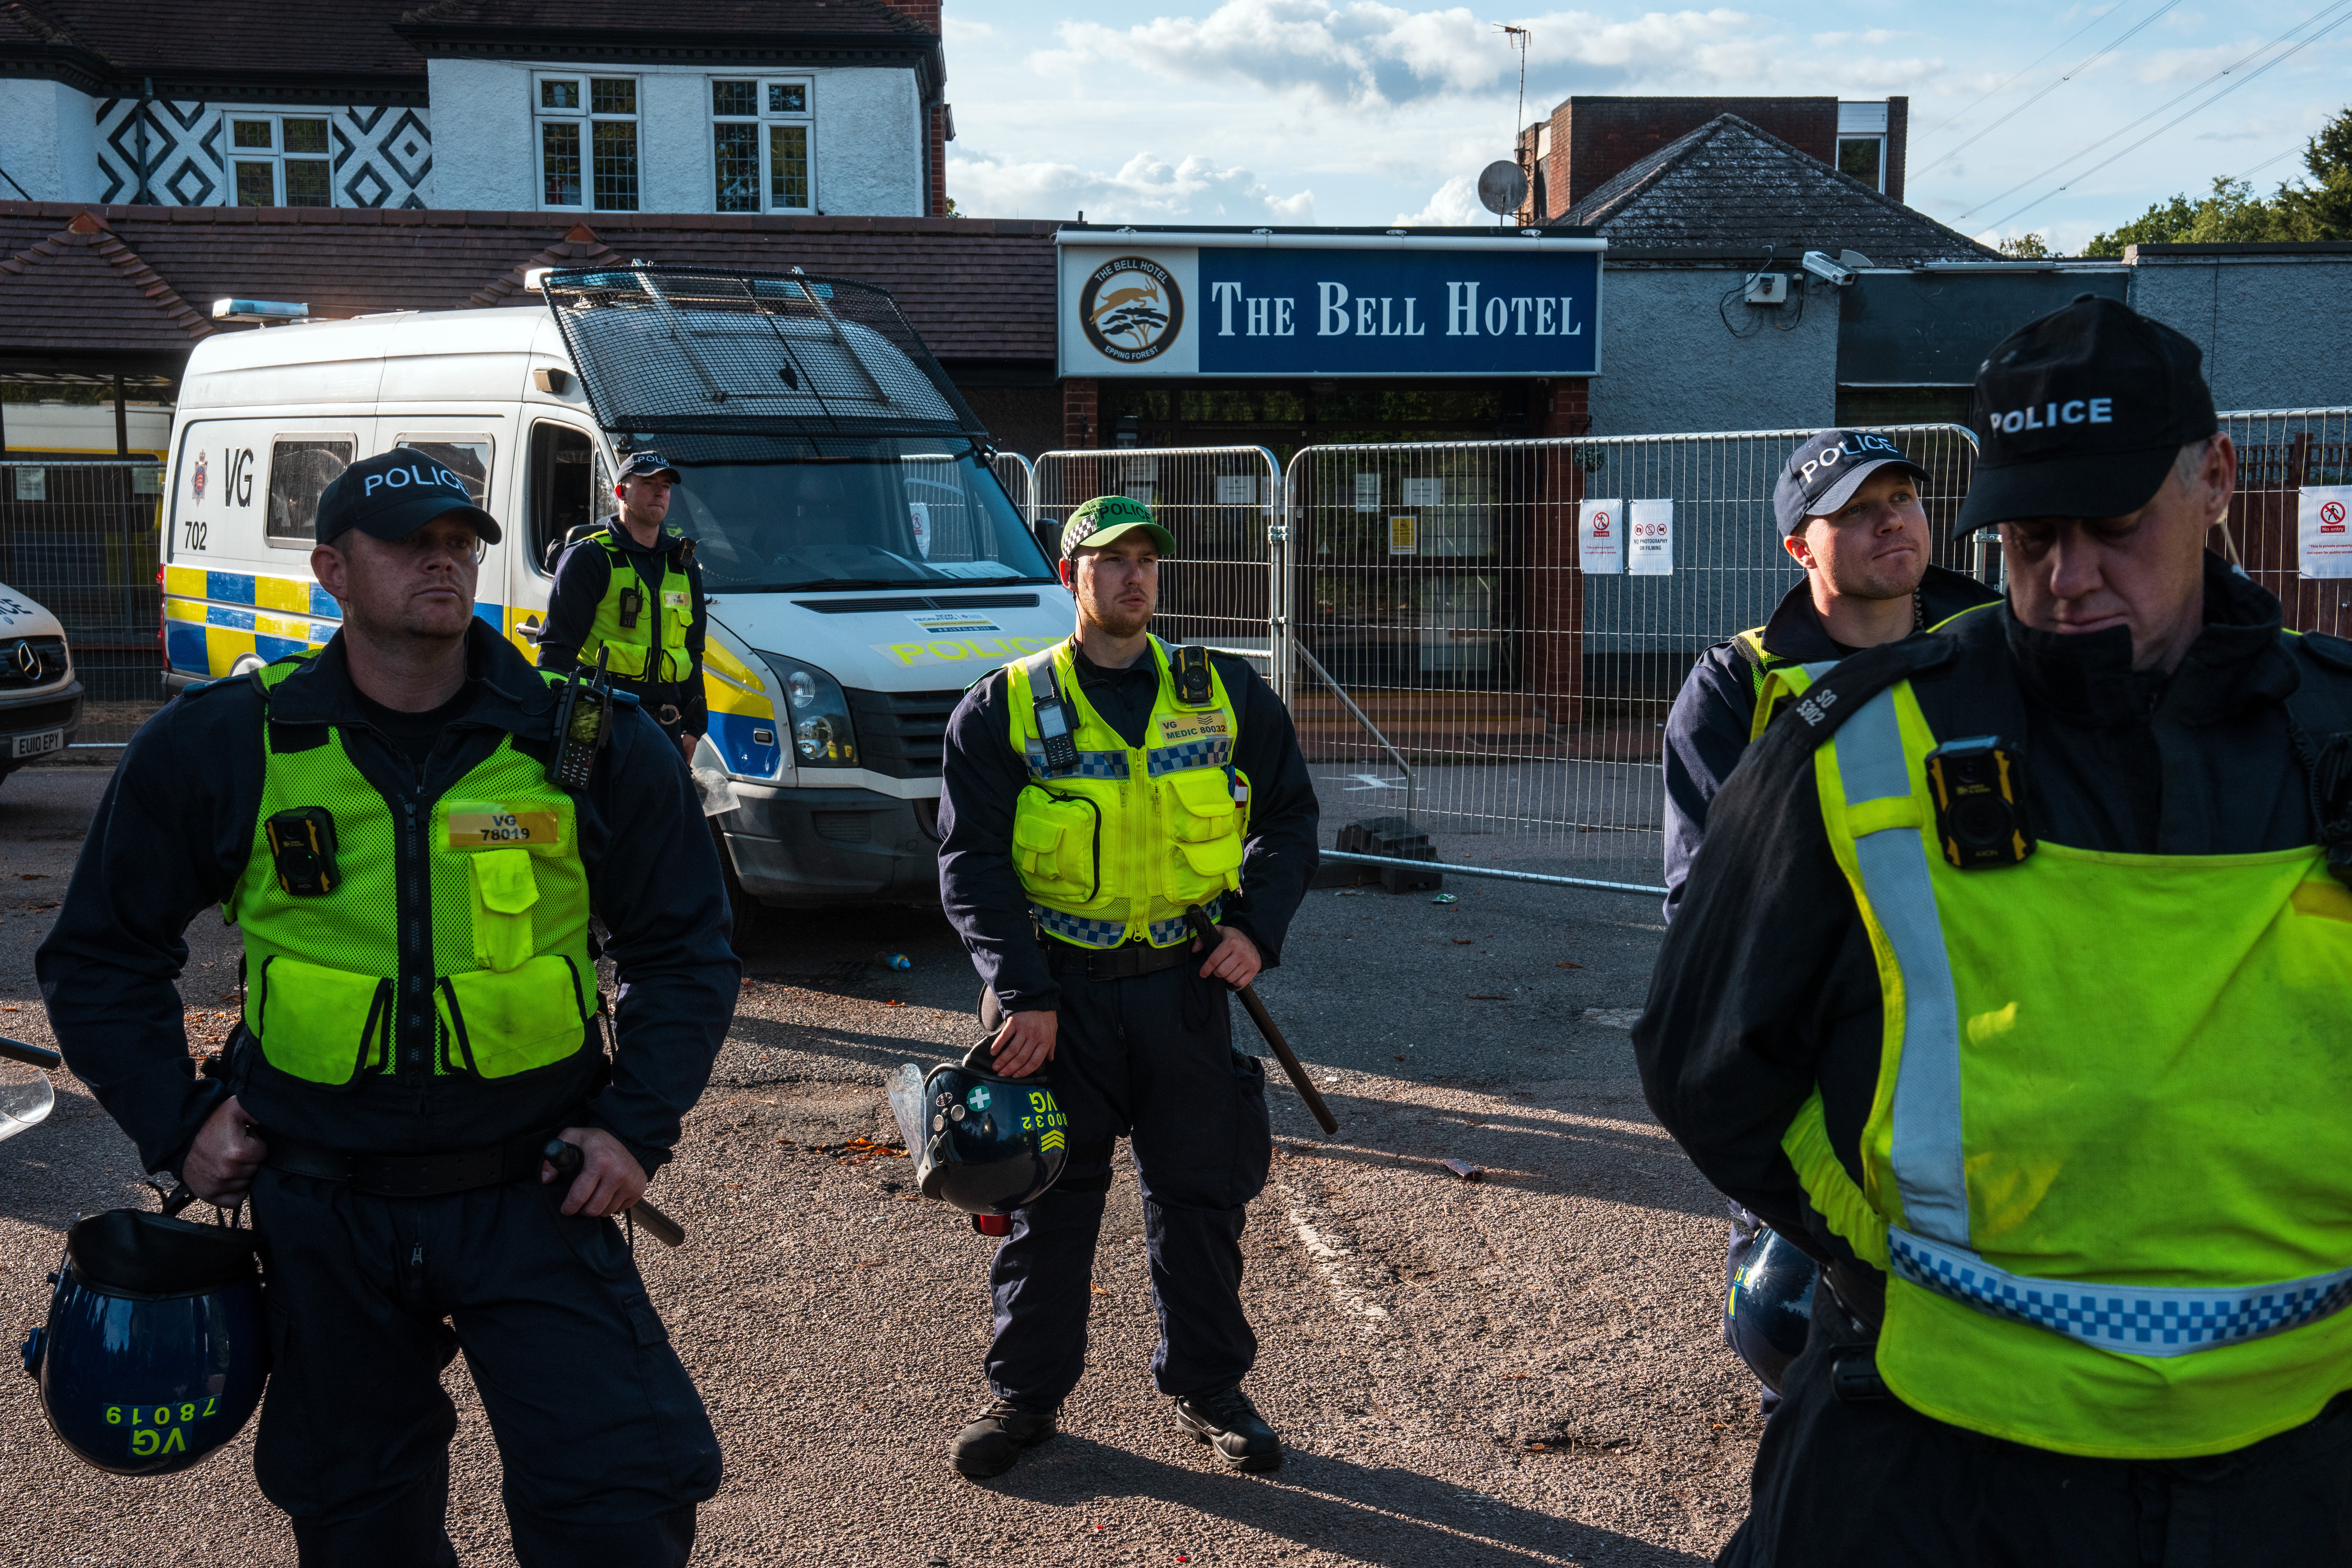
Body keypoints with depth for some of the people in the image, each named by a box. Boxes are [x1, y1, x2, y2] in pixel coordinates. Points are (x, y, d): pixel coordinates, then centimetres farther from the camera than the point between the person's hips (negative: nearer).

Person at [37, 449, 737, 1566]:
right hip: (320, 1206, 1)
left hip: (529, 1193, -1)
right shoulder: (218, 748, -3)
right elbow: (101, 955, 9)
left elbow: (685, 951, 5)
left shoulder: (591, 745, -5)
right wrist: (176, 1123, 0)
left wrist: (638, 1126, -5)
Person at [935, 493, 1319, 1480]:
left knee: (1199, 1195, 9)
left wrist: (1259, 926, -2)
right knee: (1047, 1199, 8)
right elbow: (971, 862, -4)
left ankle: (1207, 1385, 27)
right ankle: (1026, 1391, 25)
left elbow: (1290, 815, 13)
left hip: (1184, 988, 2)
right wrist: (1020, 993, -14)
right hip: (1058, 994, -1)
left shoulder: (1224, 694, 5)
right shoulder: (1006, 709, -2)